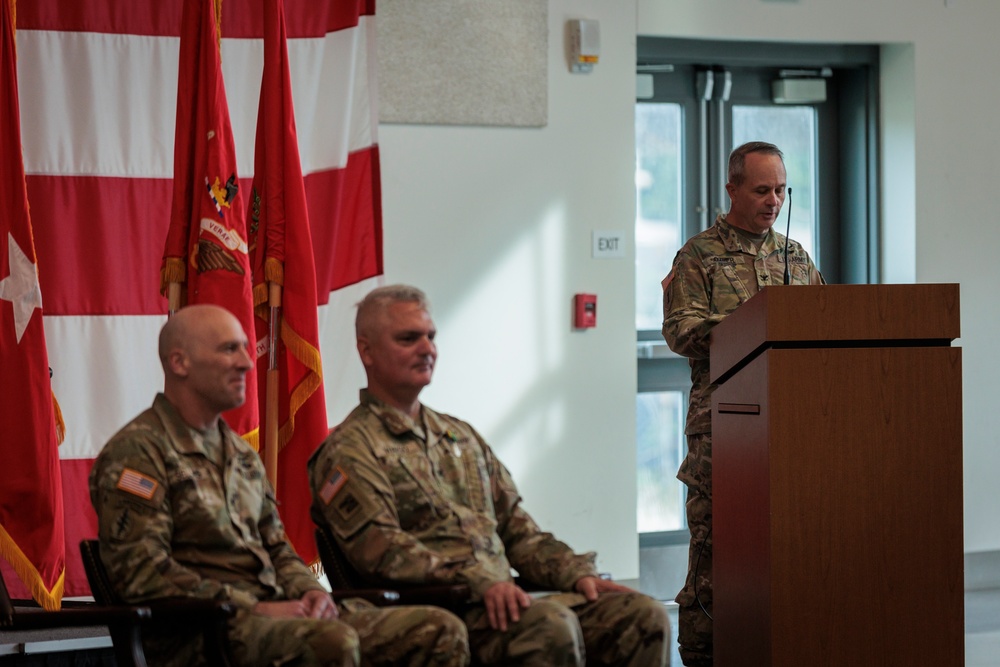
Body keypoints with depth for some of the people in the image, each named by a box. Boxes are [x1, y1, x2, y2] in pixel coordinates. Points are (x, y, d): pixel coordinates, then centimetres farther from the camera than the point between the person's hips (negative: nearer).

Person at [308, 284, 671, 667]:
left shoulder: (461, 436, 27)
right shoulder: (349, 450, 2)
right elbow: (381, 550, -12)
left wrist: (577, 573, 7)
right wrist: (479, 581, -23)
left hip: (504, 597, 7)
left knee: (644, 617, -14)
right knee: (551, 626, -36)